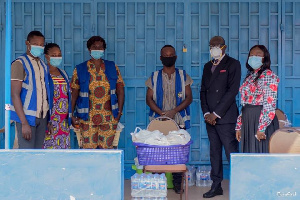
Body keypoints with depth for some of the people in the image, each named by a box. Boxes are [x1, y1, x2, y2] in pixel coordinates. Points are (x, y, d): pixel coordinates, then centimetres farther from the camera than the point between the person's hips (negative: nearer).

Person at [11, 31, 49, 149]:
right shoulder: (20, 64, -8)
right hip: (27, 117, -7)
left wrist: (48, 118, 9)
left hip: (42, 116, 7)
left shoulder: (43, 65, 14)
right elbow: (15, 95, -13)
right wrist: (24, 123, -19)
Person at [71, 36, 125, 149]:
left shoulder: (113, 68, 8)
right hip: (87, 118, -1)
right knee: (89, 148, -2)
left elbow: (120, 91, 9)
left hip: (109, 118, 1)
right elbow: (74, 93, 5)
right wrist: (71, 115, -1)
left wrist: (120, 112, 1)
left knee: (106, 149, 2)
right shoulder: (80, 70, 5)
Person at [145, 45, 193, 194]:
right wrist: (161, 113, -11)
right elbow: (149, 99, 5)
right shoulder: (154, 77, 9)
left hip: (178, 121, 0)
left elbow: (189, 97, 3)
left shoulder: (183, 76, 9)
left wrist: (174, 111, -12)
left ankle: (177, 182, 7)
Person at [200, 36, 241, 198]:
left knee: (232, 153, -8)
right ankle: (216, 186, 15)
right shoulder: (207, 66, 18)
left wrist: (216, 113, -12)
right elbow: (203, 91, 15)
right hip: (210, 117, 6)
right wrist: (206, 113, 0)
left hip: (225, 118, -6)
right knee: (214, 153, 9)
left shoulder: (232, 64, -1)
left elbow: (232, 91, -10)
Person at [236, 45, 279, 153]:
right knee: (248, 153, 9)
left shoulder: (268, 75, -7)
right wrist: (239, 126, 12)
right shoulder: (249, 77, 16)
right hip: (247, 121, 7)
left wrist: (261, 128, -20)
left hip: (261, 120, -7)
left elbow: (270, 104, -15)